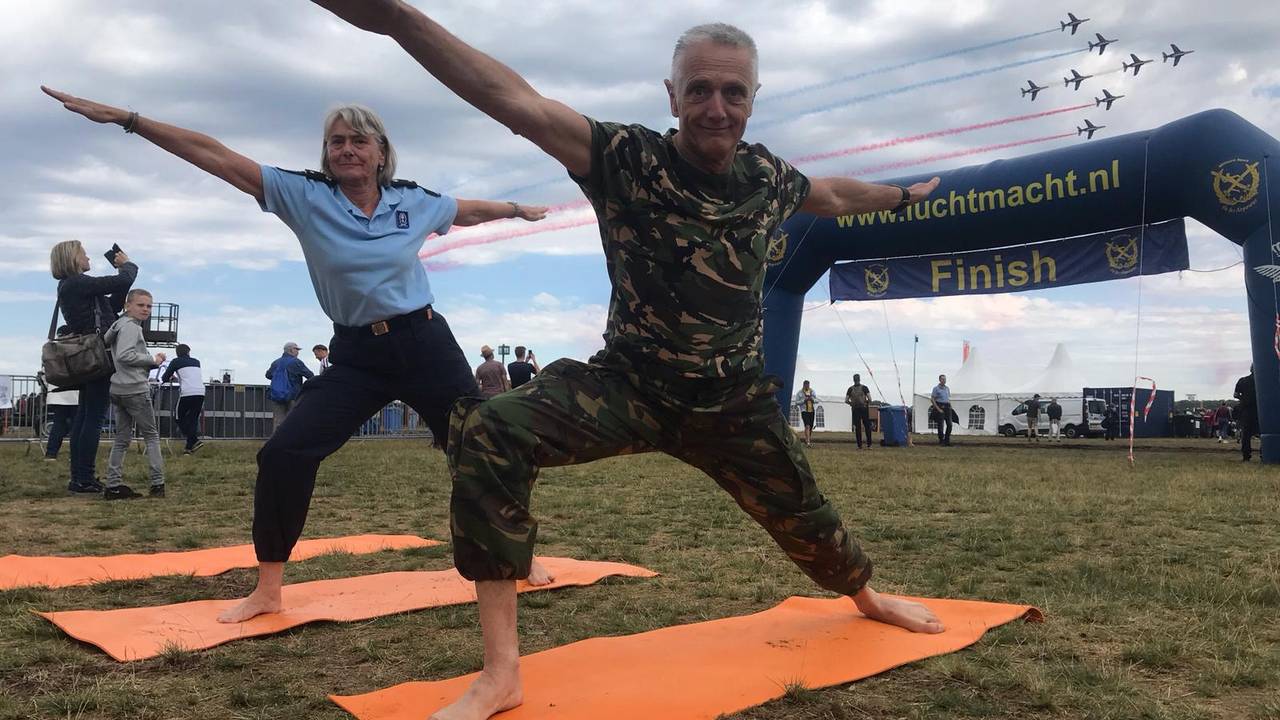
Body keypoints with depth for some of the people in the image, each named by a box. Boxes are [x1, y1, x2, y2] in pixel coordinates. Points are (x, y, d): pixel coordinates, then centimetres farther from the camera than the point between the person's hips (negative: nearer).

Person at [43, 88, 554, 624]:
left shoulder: (413, 201, 0)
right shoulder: (306, 196, -4)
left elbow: (466, 211, 21)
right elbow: (216, 156, -9)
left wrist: (517, 209, 36)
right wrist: (125, 118, -11)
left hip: (425, 344, 1)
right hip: (355, 356, 0)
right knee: (284, 454, -12)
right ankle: (267, 590, 4)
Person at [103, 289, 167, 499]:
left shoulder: (119, 324, 19)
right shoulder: (131, 326, -11)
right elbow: (124, 355, -23)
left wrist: (153, 361, 10)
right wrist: (152, 359, -12)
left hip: (118, 390, 9)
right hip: (135, 390, -9)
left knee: (122, 439, 9)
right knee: (151, 436, 0)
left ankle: (113, 486, 7)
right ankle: (157, 484, 1)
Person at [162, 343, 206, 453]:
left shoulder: (176, 362, 10)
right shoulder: (196, 362, 21)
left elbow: (164, 379, 13)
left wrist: (170, 378, 34)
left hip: (186, 393, -4)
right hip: (201, 392, 4)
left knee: (180, 419, 10)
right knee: (193, 419, 10)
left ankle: (195, 440, -7)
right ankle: (189, 447, 6)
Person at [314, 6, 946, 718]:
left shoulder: (768, 177, -5)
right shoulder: (628, 157, -17)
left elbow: (832, 194, 20)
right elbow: (514, 100, -30)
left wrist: (903, 195, 36)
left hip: (734, 402, 3)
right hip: (629, 385, -2)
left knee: (802, 518, 16)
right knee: (489, 432, -27)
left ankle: (868, 596, 55)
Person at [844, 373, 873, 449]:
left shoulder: (850, 389, 1)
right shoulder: (864, 388, -4)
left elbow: (846, 401, -2)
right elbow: (870, 399, -10)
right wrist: (868, 404, 9)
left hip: (855, 409, 1)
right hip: (864, 409, -1)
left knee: (857, 428, 4)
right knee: (867, 426, 10)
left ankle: (859, 445, 2)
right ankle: (869, 443, 8)